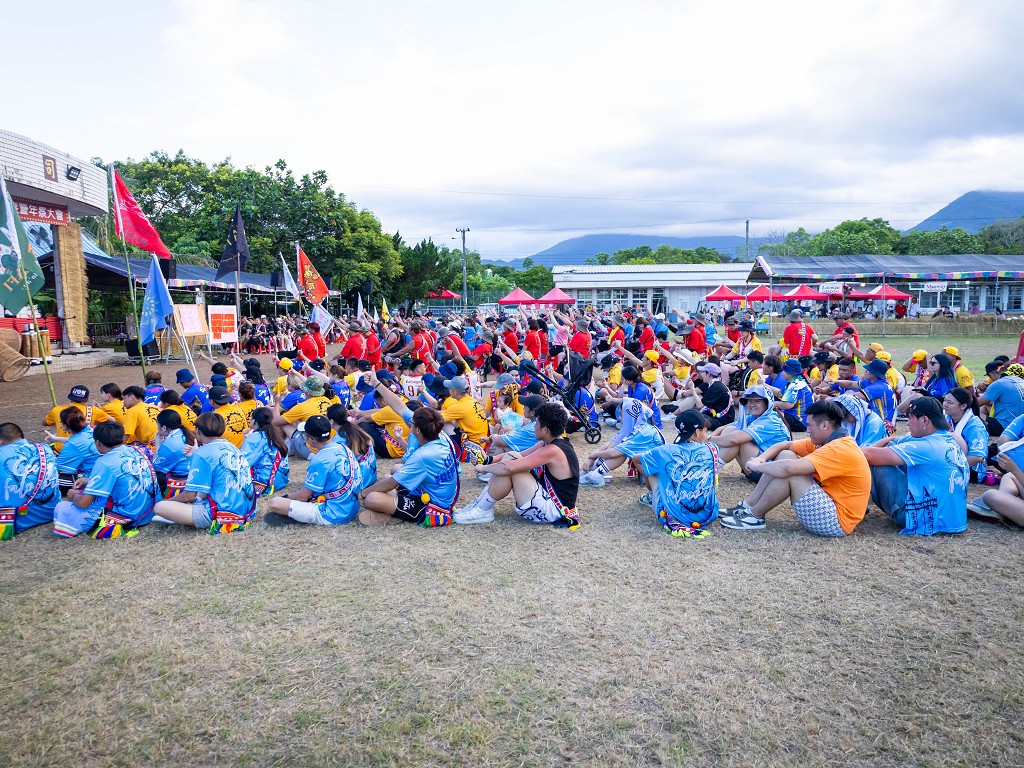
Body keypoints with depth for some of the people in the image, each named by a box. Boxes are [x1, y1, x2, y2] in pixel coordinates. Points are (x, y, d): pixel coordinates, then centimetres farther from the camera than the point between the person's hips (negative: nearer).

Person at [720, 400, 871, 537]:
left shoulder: (840, 449, -24)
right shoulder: (828, 441, 6)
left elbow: (786, 468, -33)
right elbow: (784, 446, 12)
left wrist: (757, 466, -16)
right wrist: (761, 459, -8)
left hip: (836, 521, -10)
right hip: (829, 504, 10)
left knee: (787, 471, -22)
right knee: (785, 456, 2)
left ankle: (754, 516, -6)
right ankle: (748, 506, 2)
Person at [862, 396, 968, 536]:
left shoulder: (927, 447, -22)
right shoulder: (949, 439, 7)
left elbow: (871, 455, -25)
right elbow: (891, 441, 10)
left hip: (927, 523, -10)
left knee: (877, 464, -10)